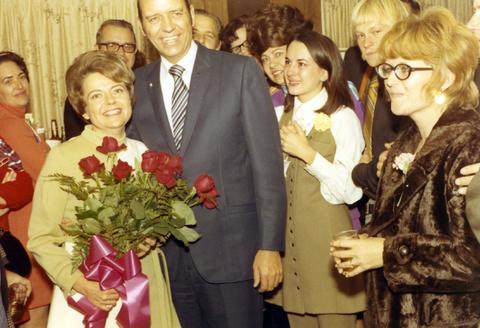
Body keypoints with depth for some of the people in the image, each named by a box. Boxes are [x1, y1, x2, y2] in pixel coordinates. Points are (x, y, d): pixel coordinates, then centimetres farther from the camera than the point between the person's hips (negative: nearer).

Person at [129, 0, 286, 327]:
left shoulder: (241, 71, -5)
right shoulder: (137, 84, 5)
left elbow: (267, 163, -7)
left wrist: (270, 245, -9)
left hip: (230, 250, -3)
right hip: (167, 257, 3)